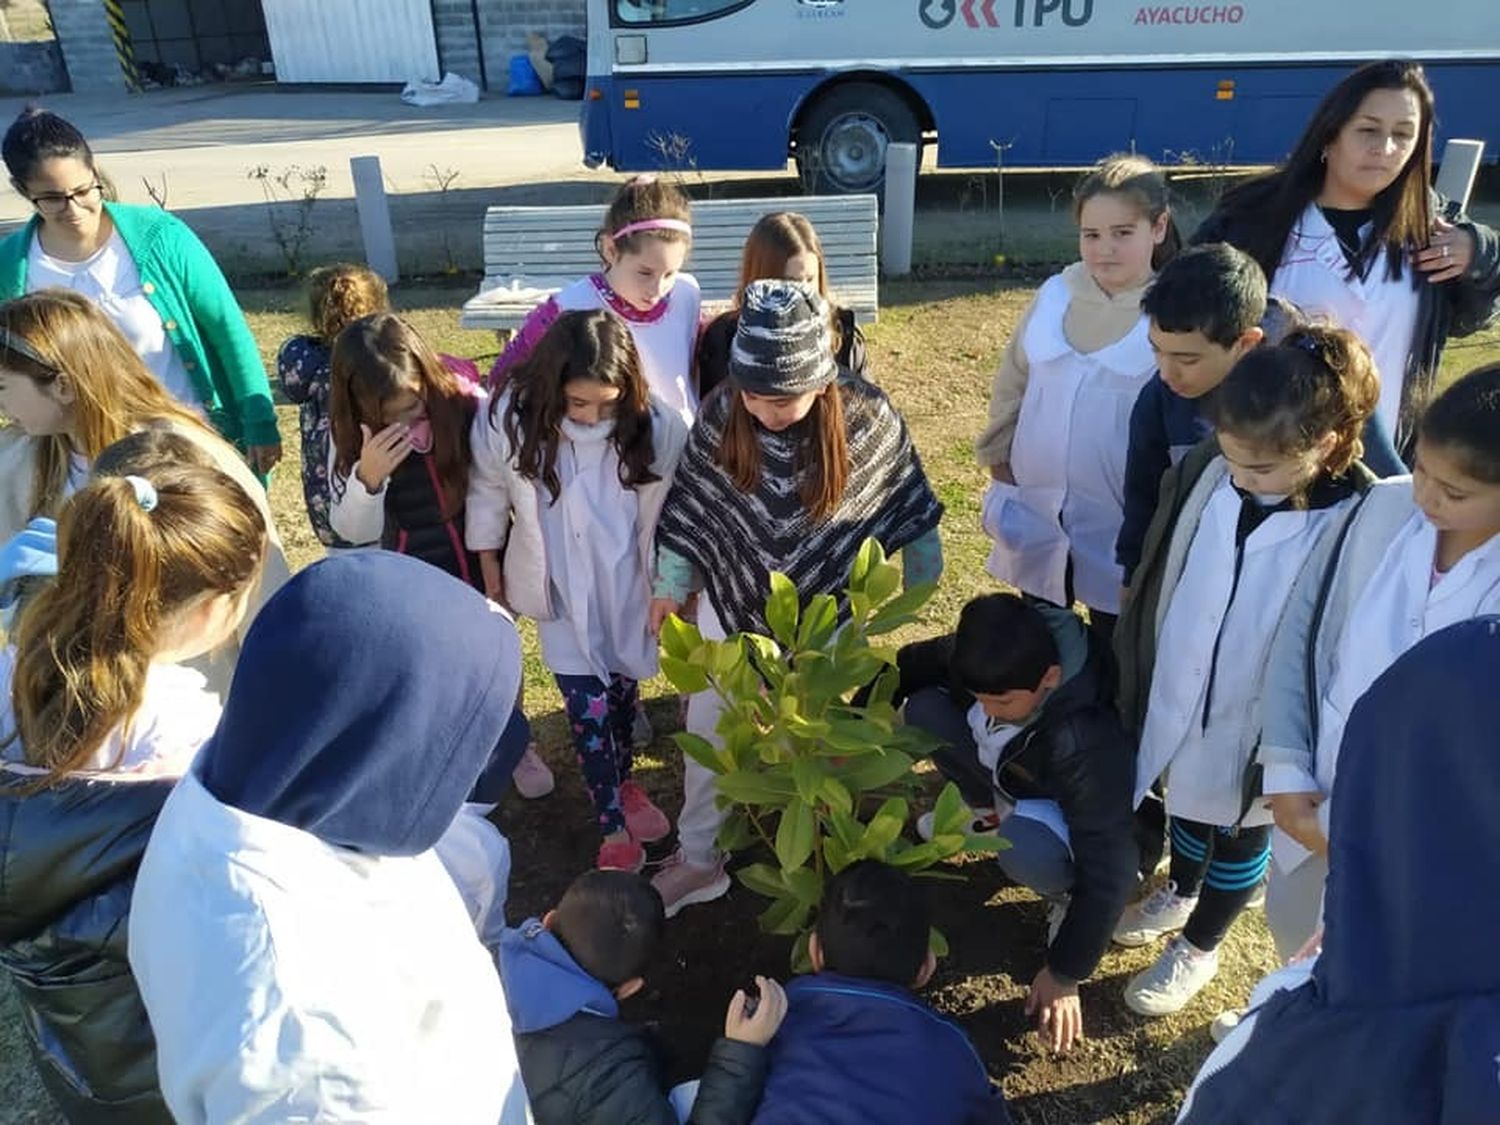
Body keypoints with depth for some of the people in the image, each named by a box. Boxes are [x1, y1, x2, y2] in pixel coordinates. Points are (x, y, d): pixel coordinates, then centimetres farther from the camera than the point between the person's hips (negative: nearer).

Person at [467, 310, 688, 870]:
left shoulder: (655, 426, -22)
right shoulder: (508, 420, -22)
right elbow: (487, 492, -4)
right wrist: (489, 567, 6)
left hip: (628, 586, 1)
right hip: (561, 590, -1)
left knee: (623, 687, 18)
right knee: (588, 707, -1)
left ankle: (622, 781, 45)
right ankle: (614, 826, 15)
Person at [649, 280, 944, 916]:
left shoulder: (867, 419, -21)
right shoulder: (718, 419, -18)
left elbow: (906, 505, -6)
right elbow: (688, 506, -5)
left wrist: (921, 581, 4)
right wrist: (669, 585, -5)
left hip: (826, 613, -1)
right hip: (732, 603, 2)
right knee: (709, 733, 12)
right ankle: (698, 858, 33)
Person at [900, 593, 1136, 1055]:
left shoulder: (1089, 742, -42)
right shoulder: (995, 660, -26)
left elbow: (1108, 864, -36)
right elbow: (912, 665, -7)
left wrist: (1065, 973, -28)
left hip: (1084, 814, -6)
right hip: (1015, 780, 6)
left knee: (1022, 848, -39)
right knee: (924, 710, -14)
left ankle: (1066, 894, -2)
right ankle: (991, 809, 12)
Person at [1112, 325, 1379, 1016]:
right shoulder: (1203, 472, -13)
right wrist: (1135, 669, 6)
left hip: (1258, 728, -4)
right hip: (1176, 699, 4)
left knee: (1239, 835, 21)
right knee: (1185, 804, 28)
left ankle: (1199, 947, 46)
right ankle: (1180, 893, 58)